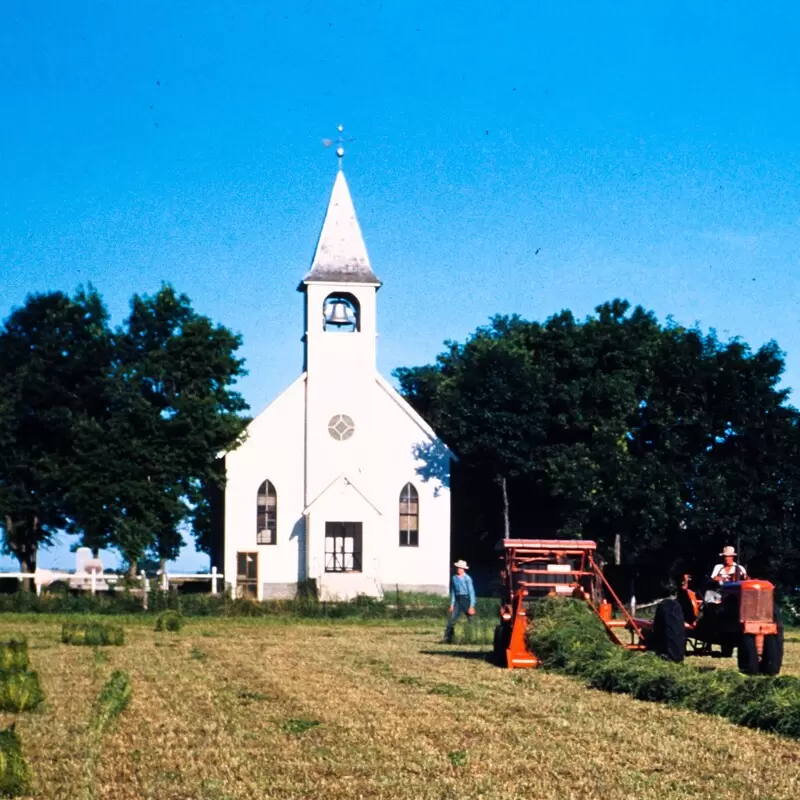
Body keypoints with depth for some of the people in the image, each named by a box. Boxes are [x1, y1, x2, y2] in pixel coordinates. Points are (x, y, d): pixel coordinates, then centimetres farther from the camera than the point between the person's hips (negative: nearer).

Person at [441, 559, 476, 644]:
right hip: (457, 601, 4)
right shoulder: (454, 578, 8)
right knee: (452, 619, -7)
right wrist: (452, 604, 11)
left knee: (471, 620, 0)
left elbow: (471, 592, -9)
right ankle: (447, 638, -7)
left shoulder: (467, 578, -8)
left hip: (466, 600, -4)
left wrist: (472, 606, -13)